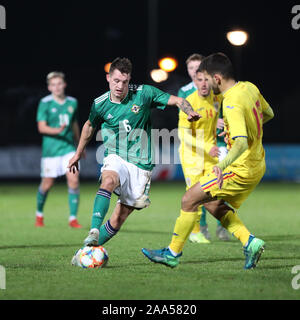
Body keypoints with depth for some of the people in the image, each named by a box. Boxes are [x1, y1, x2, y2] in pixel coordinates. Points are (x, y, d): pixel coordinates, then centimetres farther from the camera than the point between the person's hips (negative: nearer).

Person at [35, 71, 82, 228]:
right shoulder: (45, 103, -6)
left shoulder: (72, 102, 8)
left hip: (69, 148, 3)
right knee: (47, 184, 4)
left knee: (74, 180, -12)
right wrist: (57, 130, -28)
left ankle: (73, 218, -6)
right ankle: (39, 214, 30)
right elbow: (41, 127, -11)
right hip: (51, 149, -3)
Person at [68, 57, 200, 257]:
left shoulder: (144, 94, -6)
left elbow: (177, 101, -1)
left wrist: (190, 112, -23)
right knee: (108, 181, -37)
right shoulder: (100, 104, 0)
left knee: (118, 220, -2)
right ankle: (94, 231, -44)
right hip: (115, 159, 0)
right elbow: (90, 126, 20)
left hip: (141, 165, 0)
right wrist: (78, 154, 30)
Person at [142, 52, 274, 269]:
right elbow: (268, 114, 19)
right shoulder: (249, 87, 2)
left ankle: (173, 253, 6)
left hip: (241, 169, -10)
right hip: (256, 166, 10)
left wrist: (222, 166, -50)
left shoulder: (232, 104, -25)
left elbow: (242, 143, -36)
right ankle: (250, 243, 9)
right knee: (214, 205, 21)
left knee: (189, 200, -4)